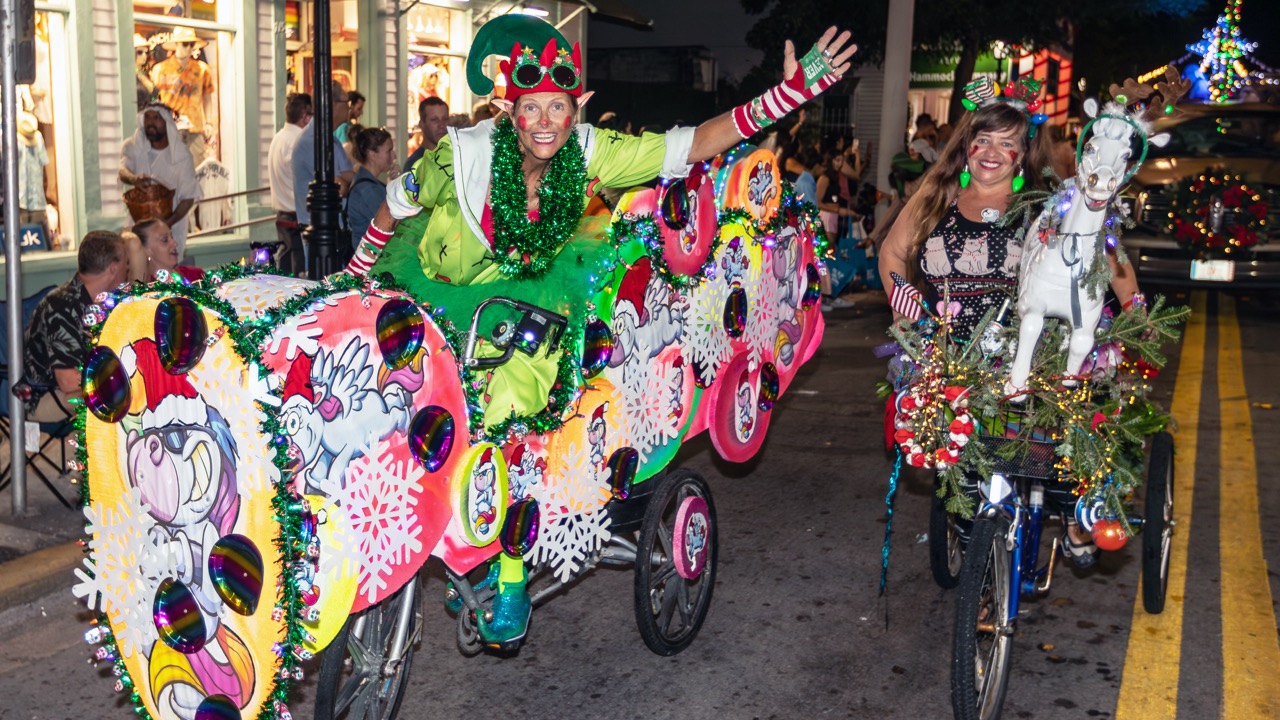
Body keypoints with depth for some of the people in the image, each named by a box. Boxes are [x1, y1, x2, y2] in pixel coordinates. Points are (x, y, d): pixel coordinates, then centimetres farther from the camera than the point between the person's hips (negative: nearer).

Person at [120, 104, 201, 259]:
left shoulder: (181, 155, -10)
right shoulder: (134, 146, -3)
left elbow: (188, 197, -10)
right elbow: (123, 171, -21)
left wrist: (169, 222, -25)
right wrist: (133, 178, -46)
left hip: (171, 225, -2)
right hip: (138, 223, 2)